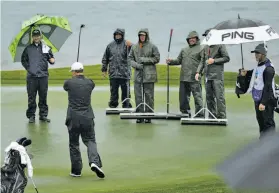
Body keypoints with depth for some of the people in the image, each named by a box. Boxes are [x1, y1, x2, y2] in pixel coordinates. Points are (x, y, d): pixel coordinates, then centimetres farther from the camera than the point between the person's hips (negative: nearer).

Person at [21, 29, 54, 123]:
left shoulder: (46, 48, 8)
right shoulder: (28, 48, 6)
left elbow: (51, 59, 14)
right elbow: (23, 60, 13)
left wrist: (52, 60, -8)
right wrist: (28, 68, 2)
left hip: (43, 76, 1)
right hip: (32, 76, -1)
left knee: (43, 97, 6)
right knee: (31, 97, 0)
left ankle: (43, 115, 14)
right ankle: (31, 115, 7)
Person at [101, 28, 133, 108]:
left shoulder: (126, 44, 0)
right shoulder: (110, 45, 10)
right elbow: (105, 58, 15)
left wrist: (129, 47, -25)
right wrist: (104, 69, 12)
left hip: (124, 73, -3)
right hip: (113, 73, 3)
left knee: (125, 91, 1)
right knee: (113, 91, 9)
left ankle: (126, 106, 8)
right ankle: (113, 105, 18)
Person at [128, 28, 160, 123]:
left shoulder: (152, 47, 0)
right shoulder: (134, 47, 10)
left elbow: (157, 58, -2)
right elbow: (129, 58, 12)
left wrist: (145, 60, -11)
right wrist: (135, 64, -7)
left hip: (149, 75, -3)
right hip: (138, 75, 3)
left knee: (149, 95, 0)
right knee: (138, 95, 3)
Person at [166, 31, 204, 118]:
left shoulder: (201, 49, 0)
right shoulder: (184, 50, 20)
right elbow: (179, 61, 23)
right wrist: (171, 61, 5)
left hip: (194, 78, -6)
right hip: (183, 78, 6)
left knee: (197, 97, -4)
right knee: (183, 97, 9)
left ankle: (200, 115, 2)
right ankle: (185, 113, 20)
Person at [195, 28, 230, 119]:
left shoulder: (220, 46, -2)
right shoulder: (206, 48, 16)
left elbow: (227, 58, -4)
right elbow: (202, 61, 19)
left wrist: (214, 61, -11)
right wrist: (198, 72, 7)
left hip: (217, 75, -6)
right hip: (208, 75, 6)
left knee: (219, 96, -9)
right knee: (209, 97, 8)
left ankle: (222, 116, -5)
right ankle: (212, 116, 15)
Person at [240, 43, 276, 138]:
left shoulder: (268, 68, -20)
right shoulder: (259, 64, 7)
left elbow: (267, 87, -23)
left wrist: (263, 103, -25)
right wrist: (246, 73, 8)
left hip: (267, 99, -10)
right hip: (258, 98, 10)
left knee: (268, 123, -6)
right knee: (260, 120, 21)